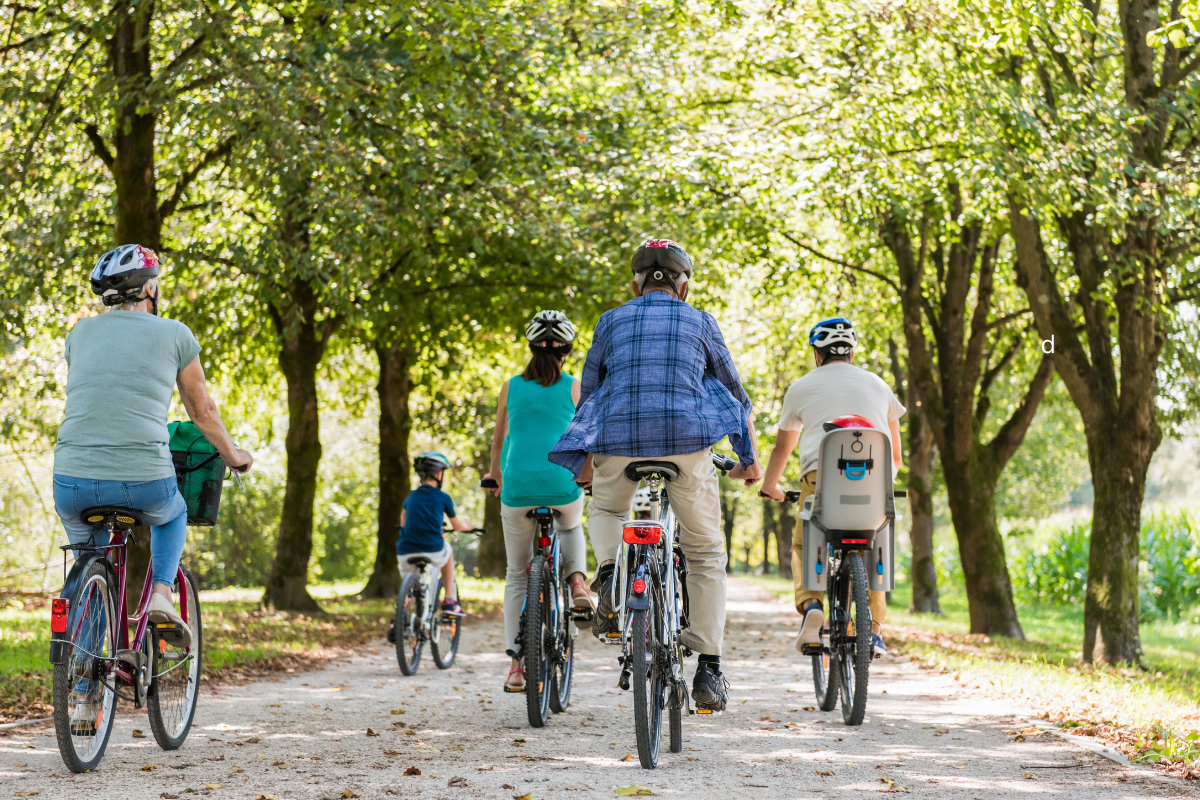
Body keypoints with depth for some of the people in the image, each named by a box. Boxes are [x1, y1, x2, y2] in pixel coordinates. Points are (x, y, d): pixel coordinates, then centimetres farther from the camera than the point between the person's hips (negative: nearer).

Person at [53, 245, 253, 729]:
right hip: (145, 483, -2)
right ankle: (161, 596, 11)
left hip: (73, 484, 2)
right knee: (172, 514, 36)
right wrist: (234, 457, 37)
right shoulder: (174, 335, 7)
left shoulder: (79, 334, 15)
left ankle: (87, 696, 21)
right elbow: (203, 412, 18)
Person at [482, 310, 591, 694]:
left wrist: (495, 474, 37)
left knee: (518, 576, 13)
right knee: (571, 529, 36)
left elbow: (498, 439, 19)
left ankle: (516, 664, 6)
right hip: (563, 486, -1)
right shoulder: (574, 387, 2)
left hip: (518, 489, 1)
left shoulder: (511, 386, 8)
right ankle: (577, 580, 7)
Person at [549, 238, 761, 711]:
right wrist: (748, 458, 31)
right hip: (688, 441, -1)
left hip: (620, 439, 1)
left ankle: (611, 573, -1)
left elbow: (589, 393, 22)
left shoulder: (612, 322, 16)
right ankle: (708, 670, 5)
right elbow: (735, 396, 20)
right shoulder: (700, 323, 15)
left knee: (606, 511, 32)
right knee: (706, 553, 13)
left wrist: (587, 461, 33)